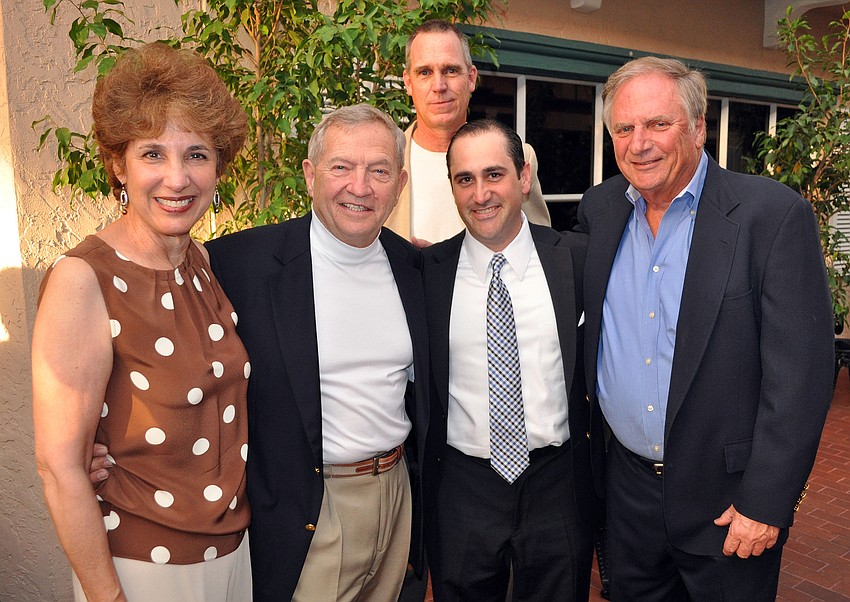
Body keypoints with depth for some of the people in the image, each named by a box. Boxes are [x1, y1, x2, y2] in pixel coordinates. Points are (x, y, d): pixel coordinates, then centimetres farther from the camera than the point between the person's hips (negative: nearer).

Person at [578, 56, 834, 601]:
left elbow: (800, 372, -16)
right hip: (628, 488, 4)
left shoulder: (774, 214, -15)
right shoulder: (599, 209, 0)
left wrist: (765, 503, -15)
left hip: (726, 496, -4)